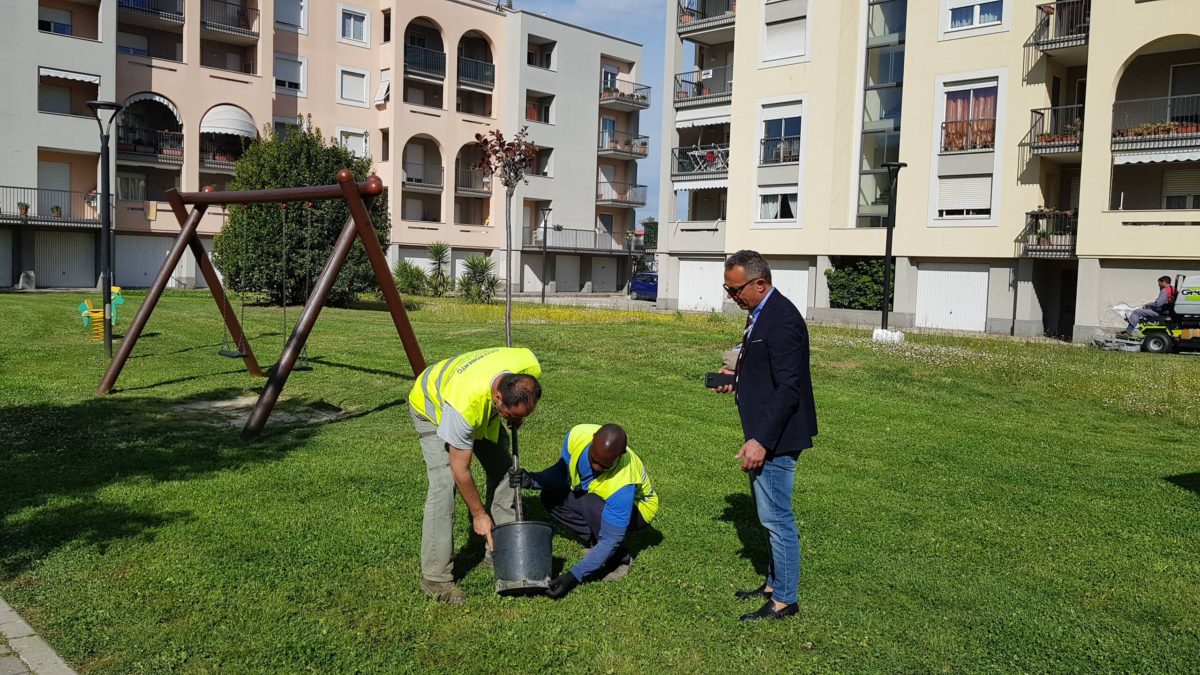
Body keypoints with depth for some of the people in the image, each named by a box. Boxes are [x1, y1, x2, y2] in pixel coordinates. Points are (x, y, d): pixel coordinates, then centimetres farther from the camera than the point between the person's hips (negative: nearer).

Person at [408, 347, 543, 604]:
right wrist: (478, 513, -20)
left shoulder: (531, 367, -33)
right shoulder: (465, 405, -46)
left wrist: (515, 417, 3)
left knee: (504, 469, 1)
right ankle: (435, 577, -9)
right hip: (433, 406, -6)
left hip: (485, 406, 6)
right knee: (444, 485, -18)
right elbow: (460, 470, -30)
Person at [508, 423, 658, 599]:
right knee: (550, 497, -12)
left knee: (592, 505, -36)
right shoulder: (578, 435, -29)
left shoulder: (622, 484, -42)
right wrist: (532, 480, -30)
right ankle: (596, 541, -3)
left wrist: (574, 576, -40)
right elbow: (562, 470, -10)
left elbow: (610, 540, -36)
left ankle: (621, 559, -12)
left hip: (636, 507, -6)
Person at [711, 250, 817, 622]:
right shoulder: (761, 313, 10)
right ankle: (774, 583, 34)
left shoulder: (782, 320, -21)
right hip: (764, 433, 10)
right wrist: (738, 380, 6)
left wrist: (761, 440, -26)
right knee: (771, 516, 20)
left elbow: (788, 389, -24)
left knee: (776, 518, 1)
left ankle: (784, 600, 14)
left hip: (774, 437, -10)